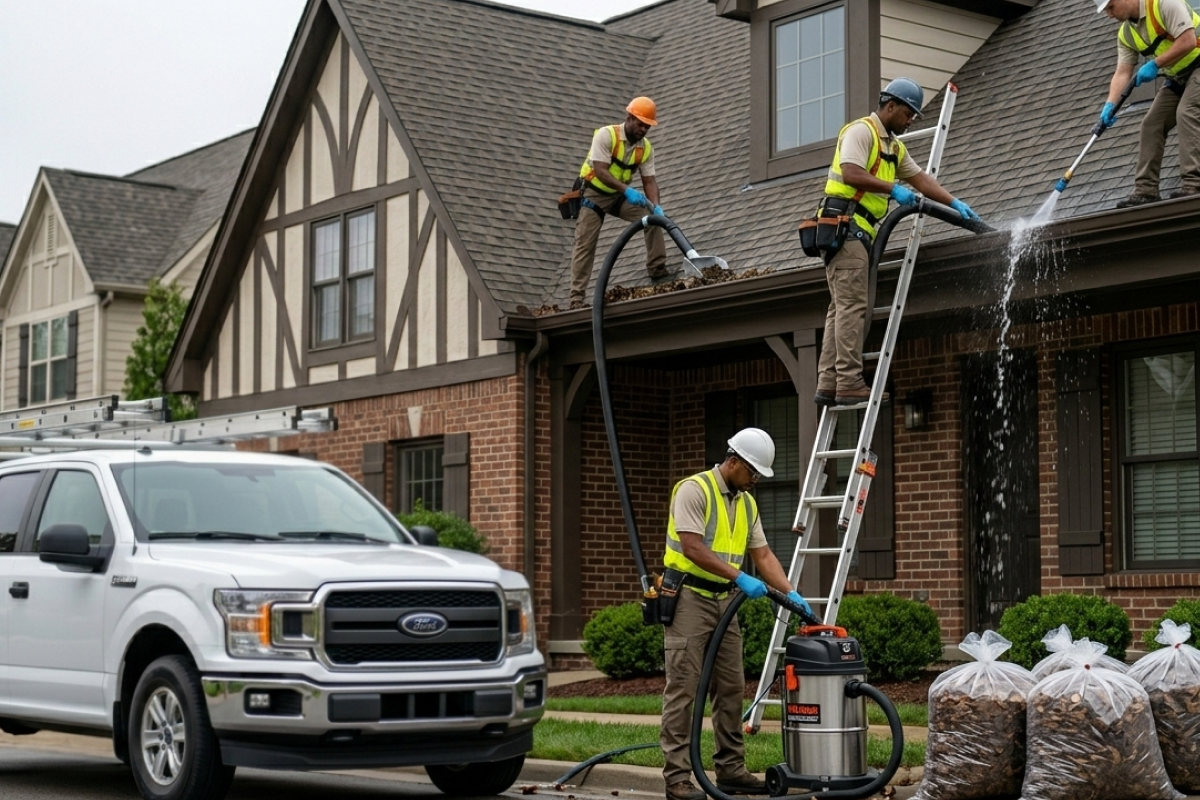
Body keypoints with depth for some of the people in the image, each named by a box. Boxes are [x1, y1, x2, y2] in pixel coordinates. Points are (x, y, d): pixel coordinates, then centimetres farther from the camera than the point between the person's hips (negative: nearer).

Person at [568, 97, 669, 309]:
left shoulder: (646, 148, -6)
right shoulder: (606, 135, -23)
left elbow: (649, 180, -7)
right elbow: (600, 170, -31)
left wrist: (656, 206, -27)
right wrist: (627, 190, -42)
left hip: (620, 195, 5)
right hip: (593, 193, -5)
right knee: (585, 245, -8)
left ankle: (658, 271, -6)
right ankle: (577, 297, -6)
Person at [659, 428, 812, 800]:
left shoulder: (747, 503, 12)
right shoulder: (694, 490, -14)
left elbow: (763, 555, 11)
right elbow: (692, 548, -23)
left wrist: (790, 593, -2)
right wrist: (739, 578, -26)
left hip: (724, 601, 8)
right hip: (688, 598, -8)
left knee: (731, 688, 9)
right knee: (683, 689, -8)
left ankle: (731, 770, 17)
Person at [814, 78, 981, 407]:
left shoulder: (894, 146, 25)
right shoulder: (861, 131, -6)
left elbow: (921, 178, 24)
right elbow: (851, 173, -20)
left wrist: (955, 204, 15)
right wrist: (893, 189, -18)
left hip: (859, 232, 10)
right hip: (846, 226, -10)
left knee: (842, 308, 5)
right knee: (852, 306, -14)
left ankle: (828, 384, 3)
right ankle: (849, 383, -18)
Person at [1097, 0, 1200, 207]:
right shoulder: (1126, 34, 4)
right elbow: (1122, 73, -2)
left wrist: (1155, 64, -24)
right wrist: (1110, 104, -18)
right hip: (1176, 77, 9)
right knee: (1151, 123, 0)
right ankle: (1146, 190, -1)